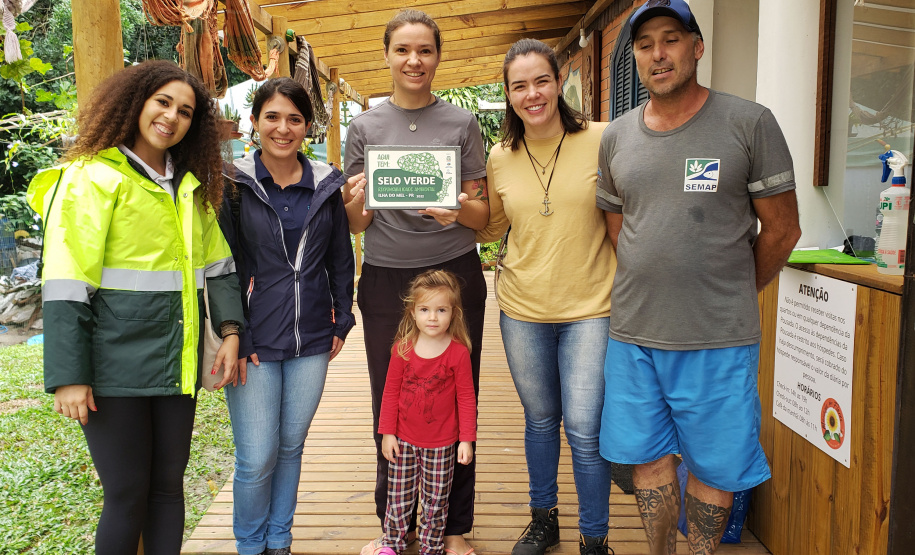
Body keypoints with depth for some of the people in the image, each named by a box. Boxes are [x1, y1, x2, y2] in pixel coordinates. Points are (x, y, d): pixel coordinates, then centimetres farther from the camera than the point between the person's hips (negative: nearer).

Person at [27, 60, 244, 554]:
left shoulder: (192, 187, 14)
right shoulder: (91, 177, -6)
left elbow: (217, 266, 16)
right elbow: (65, 287, -11)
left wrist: (230, 331, 2)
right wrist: (67, 377, -15)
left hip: (176, 361, 6)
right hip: (116, 364, -5)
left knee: (168, 484, 13)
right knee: (127, 495, 3)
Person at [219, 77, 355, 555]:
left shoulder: (326, 185, 4)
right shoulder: (232, 184, -4)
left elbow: (340, 259, 12)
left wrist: (342, 321, 10)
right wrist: (234, 339, -8)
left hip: (311, 341, 3)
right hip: (254, 342, -3)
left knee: (291, 445, 14)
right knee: (256, 458, 1)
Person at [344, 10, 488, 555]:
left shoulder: (463, 123, 4)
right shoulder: (365, 127, 7)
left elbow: (484, 216, 4)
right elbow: (356, 224, 8)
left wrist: (459, 209, -18)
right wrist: (356, 203, -14)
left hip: (455, 274, -1)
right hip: (387, 280, 1)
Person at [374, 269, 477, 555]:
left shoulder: (458, 352, -12)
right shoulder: (402, 348, -7)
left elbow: (466, 398, -6)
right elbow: (390, 392, 1)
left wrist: (467, 439, -7)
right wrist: (387, 432, 0)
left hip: (441, 444, -1)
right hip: (403, 440, 2)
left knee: (435, 502, 12)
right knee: (398, 499, 13)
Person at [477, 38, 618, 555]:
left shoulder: (600, 141, -7)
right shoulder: (500, 158, 2)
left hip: (590, 308, -3)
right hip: (523, 309, 3)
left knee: (584, 429, -2)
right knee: (540, 420, 17)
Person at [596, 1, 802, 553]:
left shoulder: (750, 123, -4)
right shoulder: (616, 136, 8)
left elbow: (781, 230, 0)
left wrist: (732, 296, 9)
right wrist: (650, 295, 11)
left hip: (718, 339, -3)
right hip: (633, 333, 4)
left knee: (714, 465, 9)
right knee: (649, 457, 14)